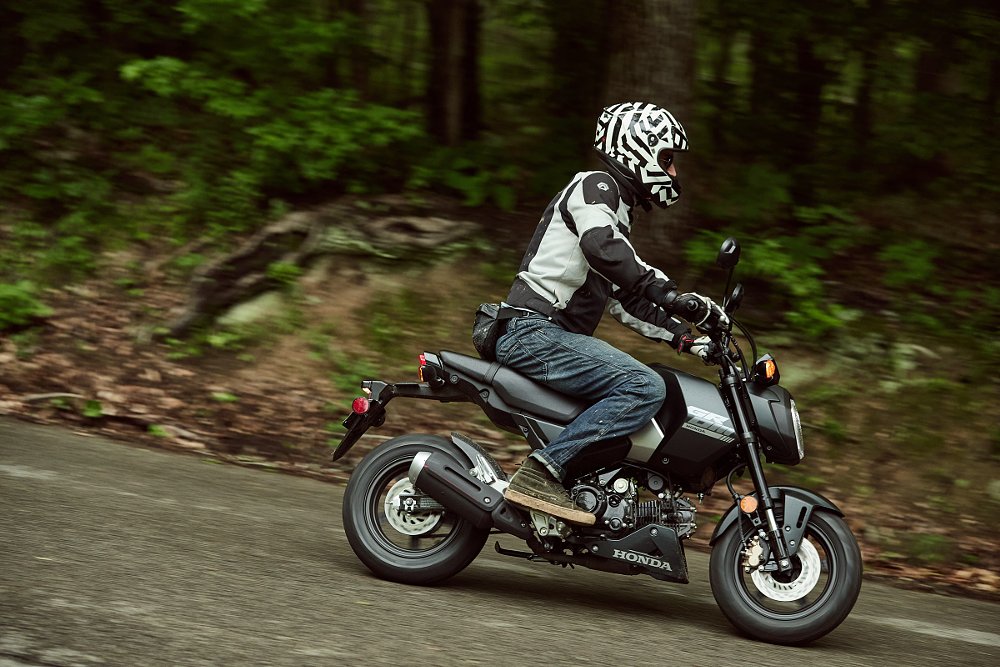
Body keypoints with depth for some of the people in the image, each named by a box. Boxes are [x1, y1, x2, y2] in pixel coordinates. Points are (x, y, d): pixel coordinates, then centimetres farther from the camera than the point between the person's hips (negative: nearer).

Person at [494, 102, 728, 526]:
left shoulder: (618, 212, 26)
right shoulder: (594, 187, -4)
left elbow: (625, 300, 27)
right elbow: (601, 247, -25)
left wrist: (684, 338, 16)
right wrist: (672, 296, -30)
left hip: (554, 335, 10)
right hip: (533, 331, -10)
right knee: (645, 388, -26)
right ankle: (541, 472, -30)